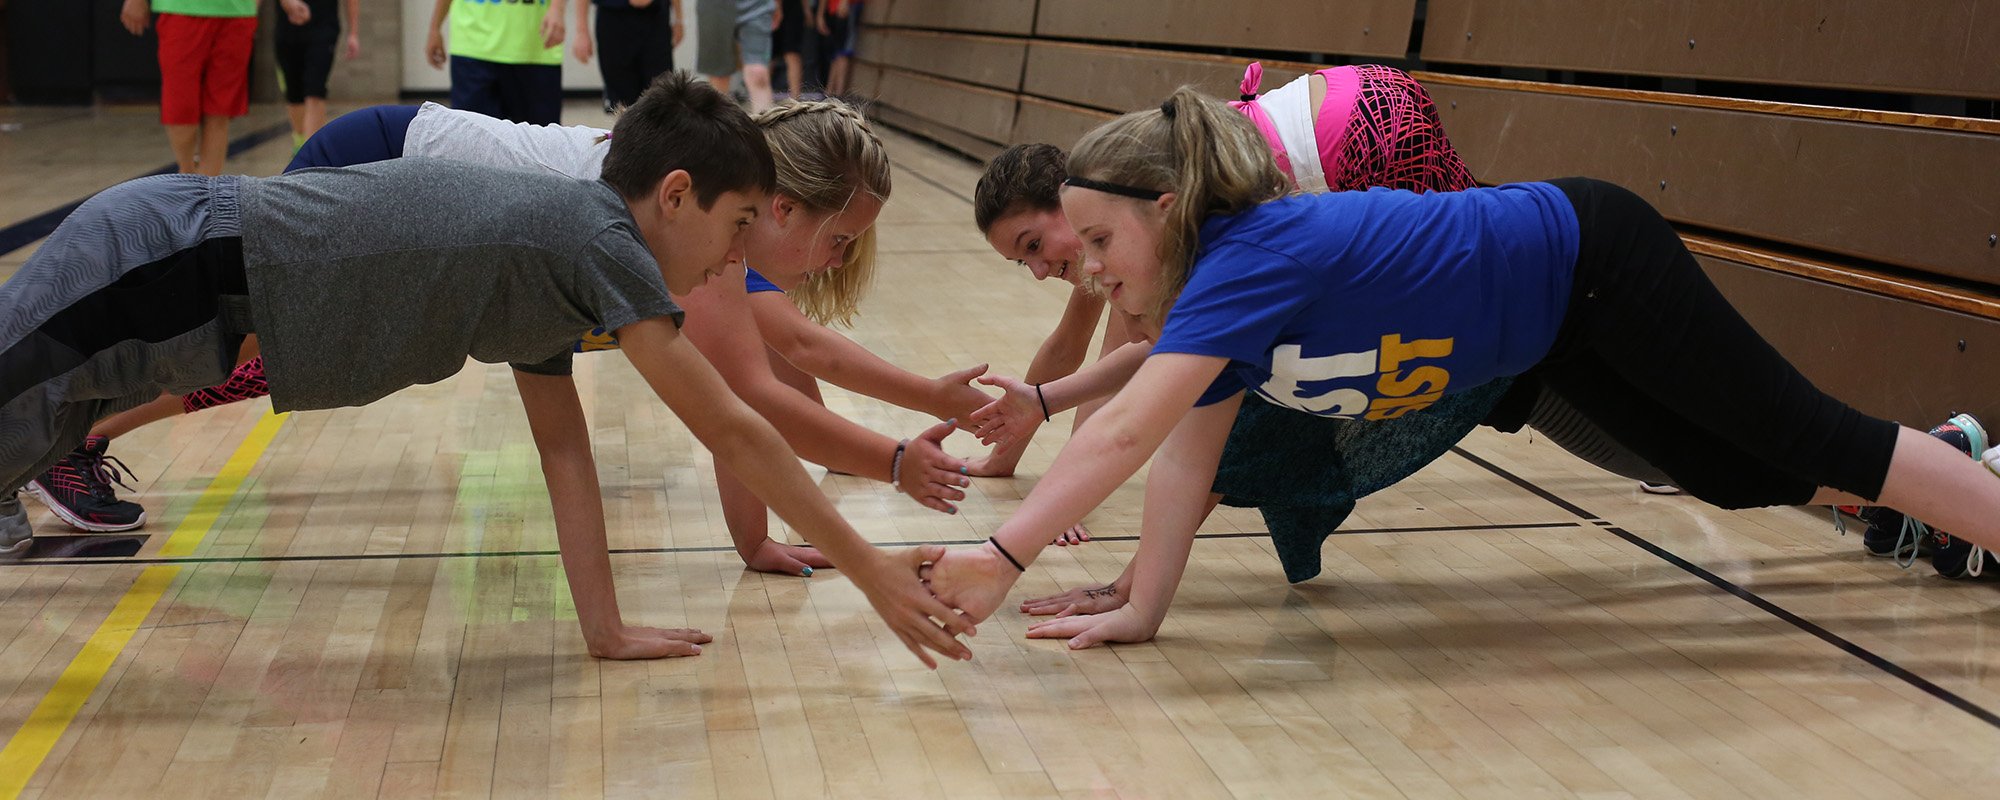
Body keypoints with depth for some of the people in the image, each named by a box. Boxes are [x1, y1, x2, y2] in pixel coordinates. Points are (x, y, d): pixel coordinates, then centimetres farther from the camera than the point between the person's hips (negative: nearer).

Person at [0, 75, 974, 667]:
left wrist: (606, 628, 10)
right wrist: (868, 569, -10)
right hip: (164, 262, -8)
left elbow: (564, 450, 13)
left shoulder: (558, 262, 9)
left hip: (200, 299, 8)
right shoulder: (595, 233, -17)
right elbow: (728, 430, -16)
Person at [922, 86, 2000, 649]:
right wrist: (1141, 610, -17)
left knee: (1810, 437, 2)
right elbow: (1184, 453, -11)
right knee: (1735, 477, 22)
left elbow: (1130, 429, -44)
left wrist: (1005, 555, -48)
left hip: (1590, 264, -8)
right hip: (1552, 339, 8)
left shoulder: (1251, 253, -34)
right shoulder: (1217, 293, -9)